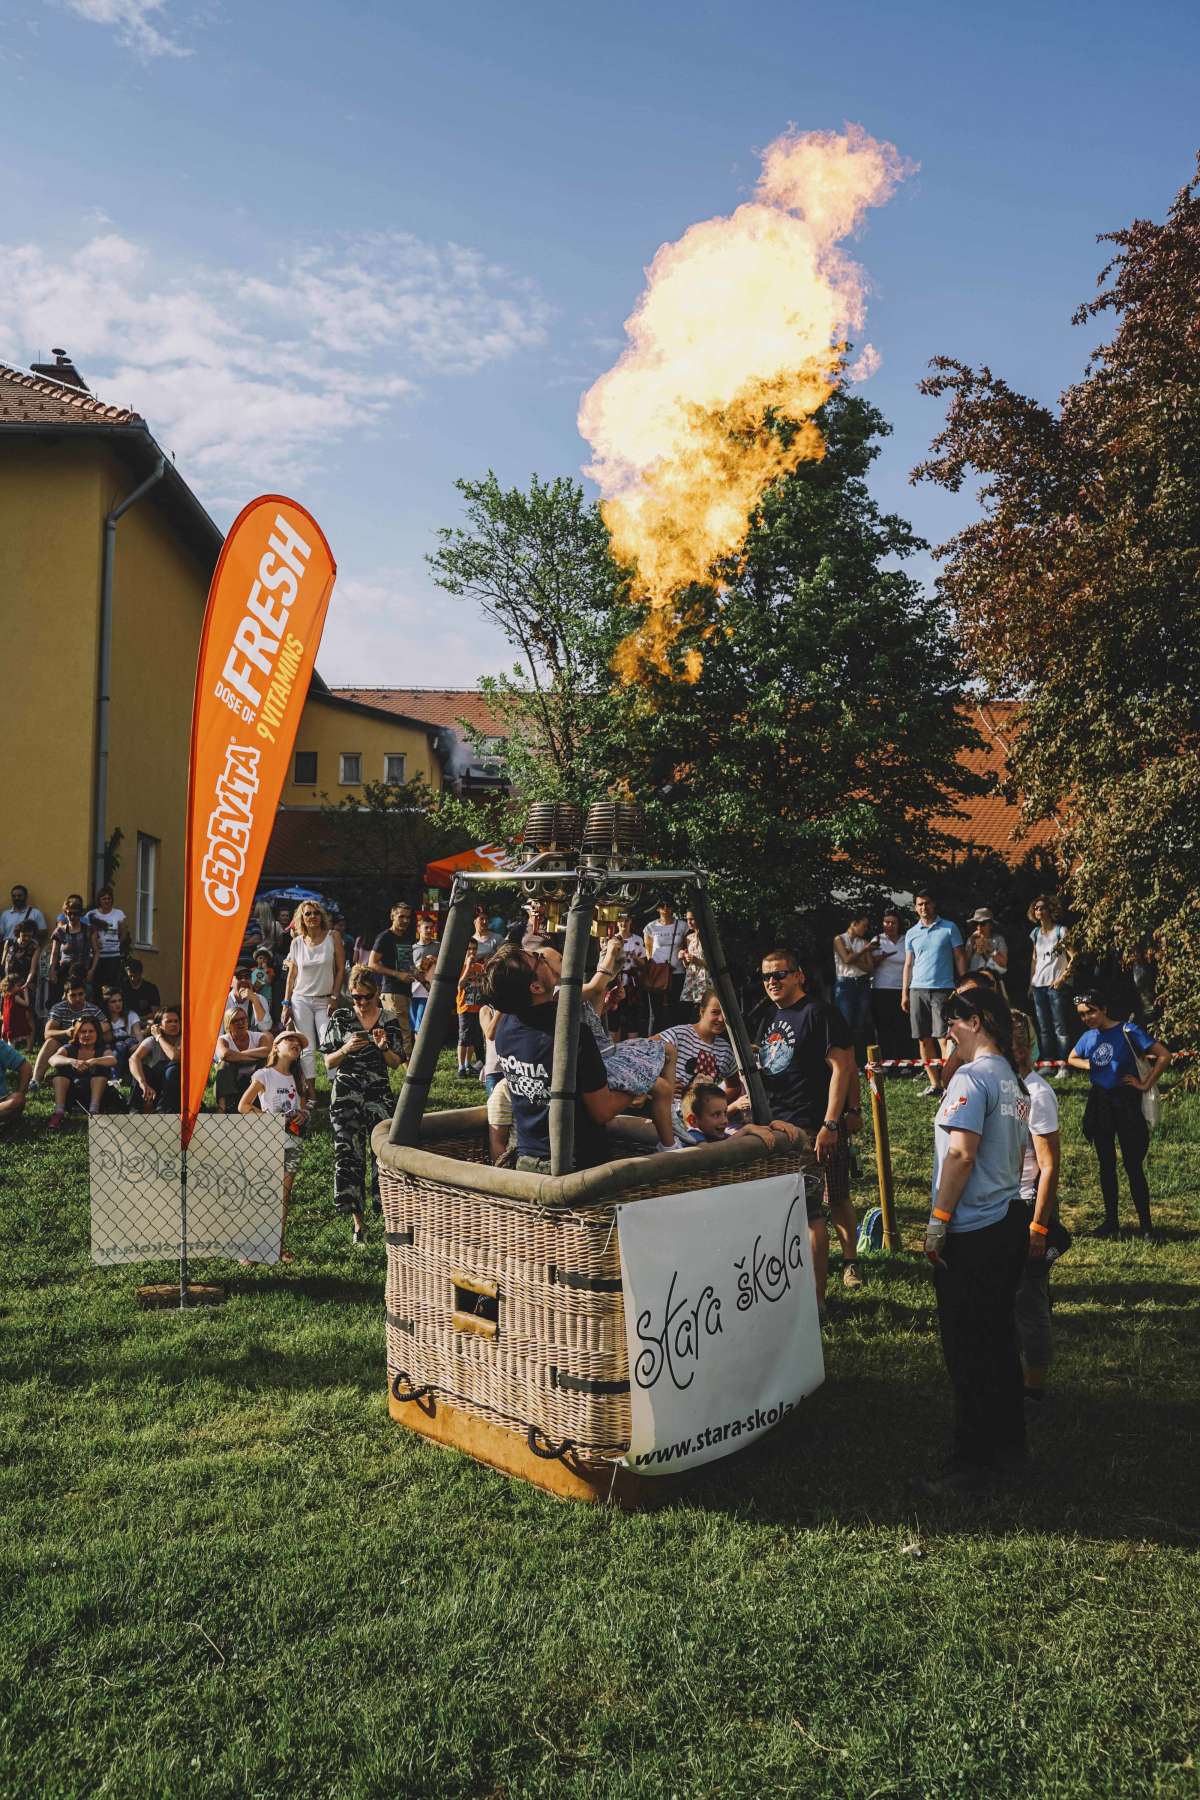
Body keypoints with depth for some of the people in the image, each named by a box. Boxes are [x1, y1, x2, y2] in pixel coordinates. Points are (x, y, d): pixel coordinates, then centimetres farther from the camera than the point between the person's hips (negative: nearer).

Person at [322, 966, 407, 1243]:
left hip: (379, 1095, 0)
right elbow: (328, 1062, 3)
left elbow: (396, 1063, 8)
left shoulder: (389, 1021, 5)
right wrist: (346, 1049, -16)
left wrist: (384, 1048, -12)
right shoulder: (340, 1018, 3)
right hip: (346, 1094, 0)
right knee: (349, 1153, -4)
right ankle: (357, 1220, 3)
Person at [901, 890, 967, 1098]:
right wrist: (904, 992, 8)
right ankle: (934, 1083, 10)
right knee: (924, 1039, 4)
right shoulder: (911, 933, 13)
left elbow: (960, 957, 4)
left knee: (943, 1037, -9)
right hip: (918, 989, 4)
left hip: (942, 989, -4)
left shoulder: (949, 928, 4)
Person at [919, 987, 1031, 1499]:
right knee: (999, 1341, 18)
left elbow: (961, 1153, -23)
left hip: (972, 1233, -9)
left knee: (968, 1354, -1)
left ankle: (973, 1469, 7)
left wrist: (938, 1219, -18)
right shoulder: (1014, 1081, 13)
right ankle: (1008, 1447, 28)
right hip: (1009, 1222, 9)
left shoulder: (972, 1077, -16)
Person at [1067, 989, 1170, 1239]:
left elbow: (1164, 1055, -13)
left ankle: (1145, 1225, 6)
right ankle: (1111, 1222, 21)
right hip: (1099, 1103, 6)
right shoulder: (1088, 1037, 6)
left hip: (1126, 1103, -6)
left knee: (1133, 1166, -3)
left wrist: (1145, 1084, -12)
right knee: (1106, 1165, 11)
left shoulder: (1127, 1031, -11)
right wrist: (1088, 1065, 4)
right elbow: (1072, 1058, 25)